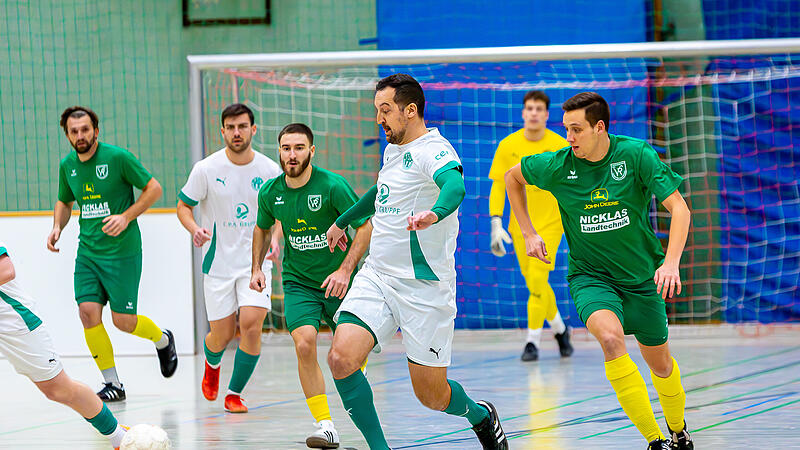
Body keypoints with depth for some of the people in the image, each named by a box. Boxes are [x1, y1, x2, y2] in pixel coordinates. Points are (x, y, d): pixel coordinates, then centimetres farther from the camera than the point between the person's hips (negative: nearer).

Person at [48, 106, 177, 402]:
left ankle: (163, 340, 30)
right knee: (88, 312, -9)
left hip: (122, 251, -5)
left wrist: (126, 216, -17)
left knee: (123, 320, -5)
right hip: (87, 252, 5)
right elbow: (64, 202, 22)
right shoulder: (67, 166, 5)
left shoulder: (118, 158, -12)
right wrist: (57, 227, 3)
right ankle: (112, 383, 3)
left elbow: (154, 189, -6)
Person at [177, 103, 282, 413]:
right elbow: (184, 205, 3)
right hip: (218, 261, -1)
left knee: (252, 324, -18)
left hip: (256, 261, 1)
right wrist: (194, 228, -17)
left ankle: (235, 393, 1)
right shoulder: (206, 169, -8)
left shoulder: (270, 170, -3)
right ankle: (212, 364, 42)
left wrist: (274, 238, -6)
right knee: (222, 335, 3)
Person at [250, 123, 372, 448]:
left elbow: (365, 225, -12)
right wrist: (257, 268, 9)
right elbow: (262, 228, 19)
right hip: (298, 283, 2)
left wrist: (345, 269, -20)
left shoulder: (332, 186, -16)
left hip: (338, 283, -2)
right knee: (304, 345, -20)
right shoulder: (270, 192, -2)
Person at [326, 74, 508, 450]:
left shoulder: (432, 150, -14)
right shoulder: (394, 150, 12)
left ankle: (480, 415, 35)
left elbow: (454, 185, -37)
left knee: (433, 397, 1)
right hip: (377, 276, 7)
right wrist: (343, 221, 48)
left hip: (424, 286, -7)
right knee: (341, 358, -17)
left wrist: (435, 213, -58)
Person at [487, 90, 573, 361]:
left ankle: (533, 340, -10)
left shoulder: (560, 147, -6)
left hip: (551, 222, -3)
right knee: (535, 284, 7)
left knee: (537, 278, -17)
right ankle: (559, 329, 32)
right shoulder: (508, 146, -2)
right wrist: (496, 223, -9)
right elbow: (498, 186, 0)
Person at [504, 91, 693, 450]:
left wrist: (671, 263, -29)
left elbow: (678, 208, -16)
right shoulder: (557, 166, -11)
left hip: (642, 276, 1)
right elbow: (512, 176, 9)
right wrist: (528, 234, 4)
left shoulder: (637, 155, -15)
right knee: (610, 337, -31)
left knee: (660, 363, 13)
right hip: (590, 276, -1)